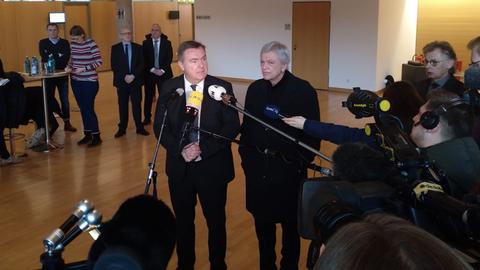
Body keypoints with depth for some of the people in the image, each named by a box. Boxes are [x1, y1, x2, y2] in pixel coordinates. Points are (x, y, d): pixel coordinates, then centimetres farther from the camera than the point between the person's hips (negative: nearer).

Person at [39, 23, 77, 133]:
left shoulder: (65, 43, 3)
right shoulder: (43, 43, 3)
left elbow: (66, 59, -12)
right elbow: (45, 58, -13)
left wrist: (52, 58, -15)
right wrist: (58, 56, -14)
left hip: (62, 75, 0)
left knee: (65, 100, 6)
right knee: (49, 99, 5)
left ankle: (67, 123, 14)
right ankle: (50, 123, 13)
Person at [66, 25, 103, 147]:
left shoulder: (91, 44, -11)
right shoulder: (73, 44, 6)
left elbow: (99, 61, -14)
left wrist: (83, 69, -19)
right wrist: (69, 67, -3)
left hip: (89, 81, -6)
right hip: (76, 81, 6)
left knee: (89, 108, -6)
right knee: (82, 109, 10)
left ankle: (96, 136, 4)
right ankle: (87, 134, 21)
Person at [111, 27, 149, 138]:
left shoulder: (138, 48, 7)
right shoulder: (115, 48, 4)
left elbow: (141, 64, 0)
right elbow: (114, 66, -3)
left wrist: (133, 75, -13)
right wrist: (124, 76, -14)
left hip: (136, 80, 1)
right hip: (121, 81, 0)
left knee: (137, 104, 3)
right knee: (122, 105, 5)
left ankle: (140, 128, 11)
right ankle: (122, 129, 13)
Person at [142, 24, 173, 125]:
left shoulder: (167, 43, 3)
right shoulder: (146, 43, 2)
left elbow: (169, 58, -2)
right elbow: (144, 59, -2)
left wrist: (162, 70, -13)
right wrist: (152, 69, -12)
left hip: (163, 73, 0)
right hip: (149, 73, 1)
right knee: (148, 96, 6)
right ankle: (147, 117, 15)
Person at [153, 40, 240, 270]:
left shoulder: (222, 88, -9)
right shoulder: (169, 89, -3)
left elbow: (232, 126, -11)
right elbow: (159, 126, -2)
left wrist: (203, 149, -19)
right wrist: (180, 151, -16)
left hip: (213, 167, -2)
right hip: (179, 166, 2)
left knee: (216, 221, 13)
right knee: (183, 221, 18)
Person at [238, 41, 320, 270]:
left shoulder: (303, 90, -11)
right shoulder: (255, 89, 4)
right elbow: (247, 125, 11)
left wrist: (303, 161, -11)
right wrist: (245, 155, 7)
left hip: (289, 168, -4)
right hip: (258, 166, 4)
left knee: (290, 222, 11)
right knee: (262, 220, 16)